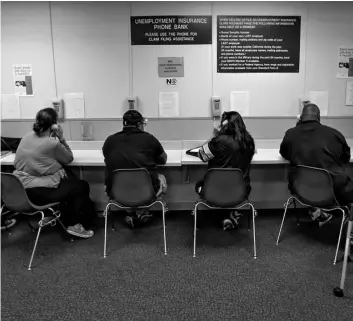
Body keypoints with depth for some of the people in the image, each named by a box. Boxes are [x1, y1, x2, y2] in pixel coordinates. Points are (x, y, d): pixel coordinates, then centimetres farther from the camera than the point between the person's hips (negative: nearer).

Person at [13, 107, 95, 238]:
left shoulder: (27, 136, 3)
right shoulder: (52, 143, -20)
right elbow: (69, 159, -3)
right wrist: (61, 138, -4)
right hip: (39, 194, -8)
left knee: (70, 179, 25)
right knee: (83, 187, 10)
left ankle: (68, 220, 34)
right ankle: (76, 225, 19)